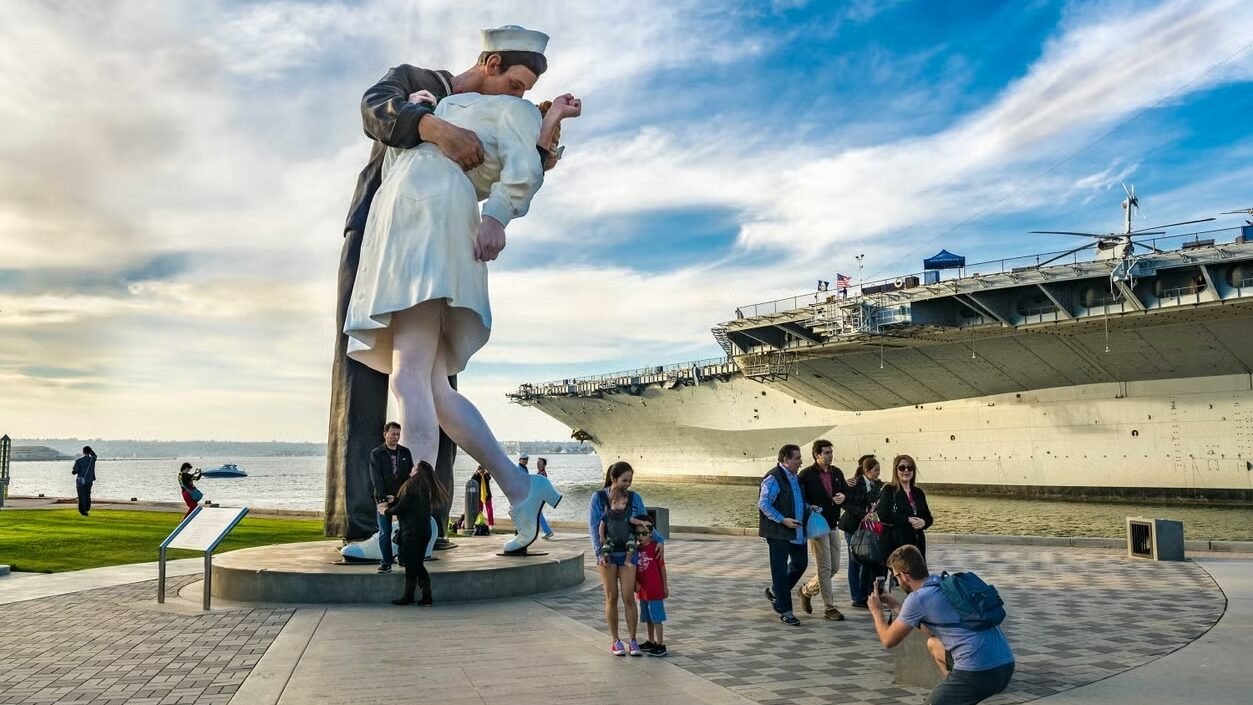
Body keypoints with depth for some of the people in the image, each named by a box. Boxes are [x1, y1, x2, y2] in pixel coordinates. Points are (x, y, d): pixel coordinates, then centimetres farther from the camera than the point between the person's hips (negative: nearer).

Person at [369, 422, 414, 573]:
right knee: (385, 532, -1)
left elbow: (411, 474, 9)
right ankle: (386, 562, 6)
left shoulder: (405, 452, 10)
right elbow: (376, 478, -8)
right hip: (384, 498, -2)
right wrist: (384, 497, -18)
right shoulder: (376, 454, -1)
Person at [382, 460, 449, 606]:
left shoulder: (411, 485, -13)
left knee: (410, 563, 3)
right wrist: (389, 503, 14)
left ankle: (408, 596, 11)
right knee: (419, 563, 12)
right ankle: (426, 597, 8)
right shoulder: (426, 486, 11)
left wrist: (386, 511, 7)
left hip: (412, 530, -7)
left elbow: (401, 507, -10)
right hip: (425, 530, 7)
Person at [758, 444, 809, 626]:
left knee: (800, 563, 15)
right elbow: (763, 504, -19)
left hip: (797, 531, 9)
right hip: (779, 533, -9)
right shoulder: (773, 478, -14)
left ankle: (775, 592, 34)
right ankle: (784, 611, 6)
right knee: (780, 569, -1)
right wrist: (783, 520, -23)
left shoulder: (795, 478, 14)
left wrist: (808, 509, 10)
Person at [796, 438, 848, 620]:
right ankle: (829, 607, 6)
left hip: (833, 525, 7)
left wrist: (843, 497, -6)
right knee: (825, 568, -3)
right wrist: (809, 508, -22)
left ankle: (807, 590, 30)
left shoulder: (837, 473, 8)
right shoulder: (806, 475, -9)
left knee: (835, 567, 11)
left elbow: (847, 492, 16)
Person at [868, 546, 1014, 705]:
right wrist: (896, 605, 35)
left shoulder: (917, 598, -7)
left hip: (979, 672, -8)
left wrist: (876, 611, 22)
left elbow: (888, 640, 5)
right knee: (933, 645, 28)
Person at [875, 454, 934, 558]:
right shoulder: (889, 490, -3)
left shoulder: (918, 493, 16)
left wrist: (923, 522, -5)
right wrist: (908, 520, -14)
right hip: (895, 543, -5)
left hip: (917, 543, 6)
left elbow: (928, 517, 19)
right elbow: (883, 515, -16)